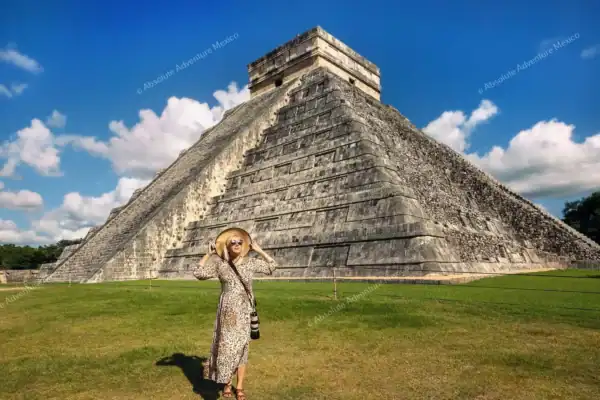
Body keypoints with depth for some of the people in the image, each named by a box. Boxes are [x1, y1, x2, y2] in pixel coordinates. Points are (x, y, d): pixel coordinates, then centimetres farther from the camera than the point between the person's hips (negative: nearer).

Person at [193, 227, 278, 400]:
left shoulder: (250, 263, 1)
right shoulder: (219, 263, -1)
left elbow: (272, 266, 8)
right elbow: (198, 273, -7)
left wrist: (259, 250, 5)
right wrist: (209, 254, -7)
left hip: (244, 311, 1)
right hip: (227, 312, -1)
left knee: (242, 347, 7)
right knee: (226, 346, 4)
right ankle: (227, 384, 24)